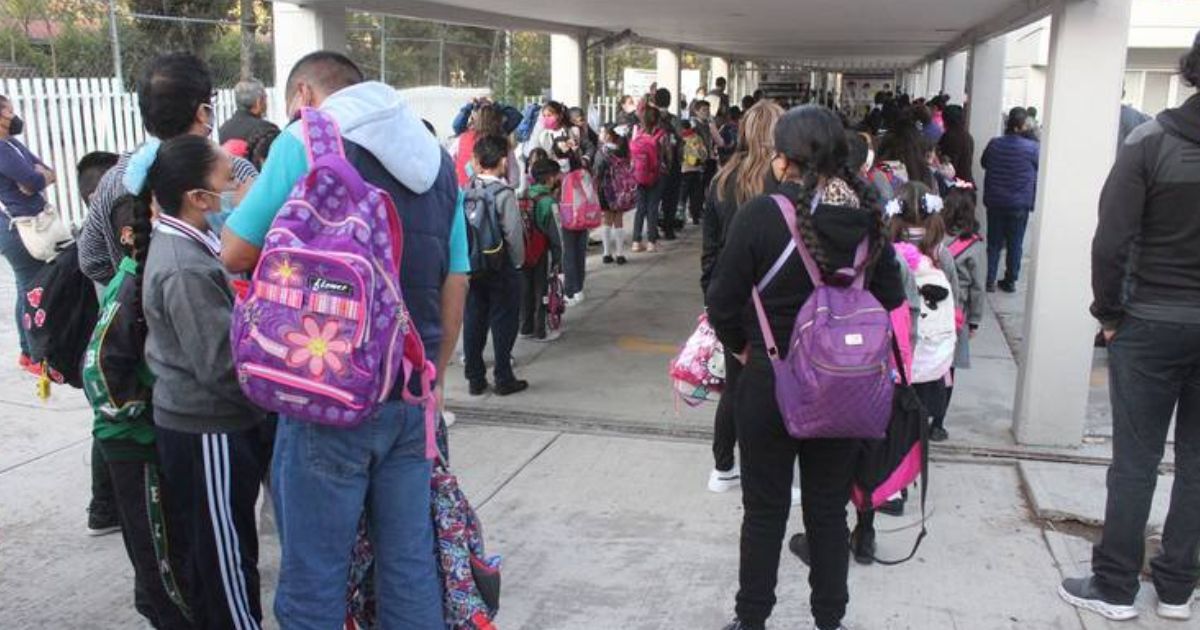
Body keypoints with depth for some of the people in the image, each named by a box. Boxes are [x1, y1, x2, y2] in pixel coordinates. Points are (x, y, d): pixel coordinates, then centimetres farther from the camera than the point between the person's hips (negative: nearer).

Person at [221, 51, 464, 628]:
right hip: (411, 395, 6)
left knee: (313, 578, 7)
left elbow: (236, 255, -2)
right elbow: (455, 286, 12)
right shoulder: (435, 157, 12)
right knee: (410, 562, 15)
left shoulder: (306, 141, -6)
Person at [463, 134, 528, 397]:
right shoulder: (504, 194, -15)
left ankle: (475, 379, 18)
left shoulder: (466, 191, -1)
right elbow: (514, 234, -16)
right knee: (503, 323, 6)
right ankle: (503, 379, 11)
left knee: (473, 321, 11)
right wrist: (518, 262, -1)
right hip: (502, 268, -5)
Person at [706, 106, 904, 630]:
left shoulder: (761, 215, -18)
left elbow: (723, 303, -13)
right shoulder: (867, 218, -6)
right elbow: (890, 296, 3)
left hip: (771, 385, -3)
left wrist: (741, 345, 5)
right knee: (829, 511, 17)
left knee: (764, 511, 13)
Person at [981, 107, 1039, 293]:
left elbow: (984, 163, 12)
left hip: (995, 202, 2)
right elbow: (1041, 169, 0)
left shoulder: (994, 144, -6)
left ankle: (990, 280, 11)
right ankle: (1010, 281, 16)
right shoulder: (1032, 148, -14)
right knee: (1015, 244, 10)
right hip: (1020, 204, -2)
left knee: (994, 243, 11)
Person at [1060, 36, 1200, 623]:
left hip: (1152, 322, -3)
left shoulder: (1151, 141, -12)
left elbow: (1111, 241, -16)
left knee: (1135, 460, 6)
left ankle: (1115, 588, 16)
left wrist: (1109, 312, -3)